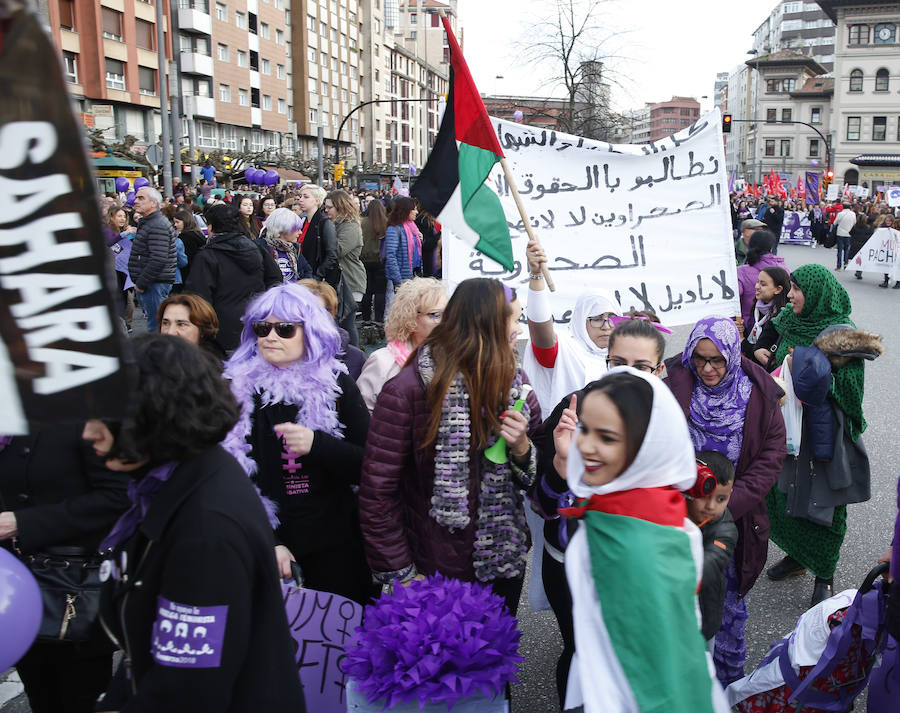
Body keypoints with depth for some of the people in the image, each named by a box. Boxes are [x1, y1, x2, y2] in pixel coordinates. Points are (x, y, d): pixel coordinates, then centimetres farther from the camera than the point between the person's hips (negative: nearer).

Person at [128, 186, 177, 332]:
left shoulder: (158, 226, -16)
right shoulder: (146, 223, 20)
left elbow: (159, 260, -25)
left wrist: (141, 283, -19)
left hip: (155, 285, -11)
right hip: (150, 283, 11)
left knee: (155, 327, -9)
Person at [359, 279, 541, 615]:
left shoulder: (514, 384, 0)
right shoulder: (407, 391, -18)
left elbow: (538, 476, 7)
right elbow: (377, 492, -15)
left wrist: (522, 448, -14)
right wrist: (400, 575, -13)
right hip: (434, 575, -5)